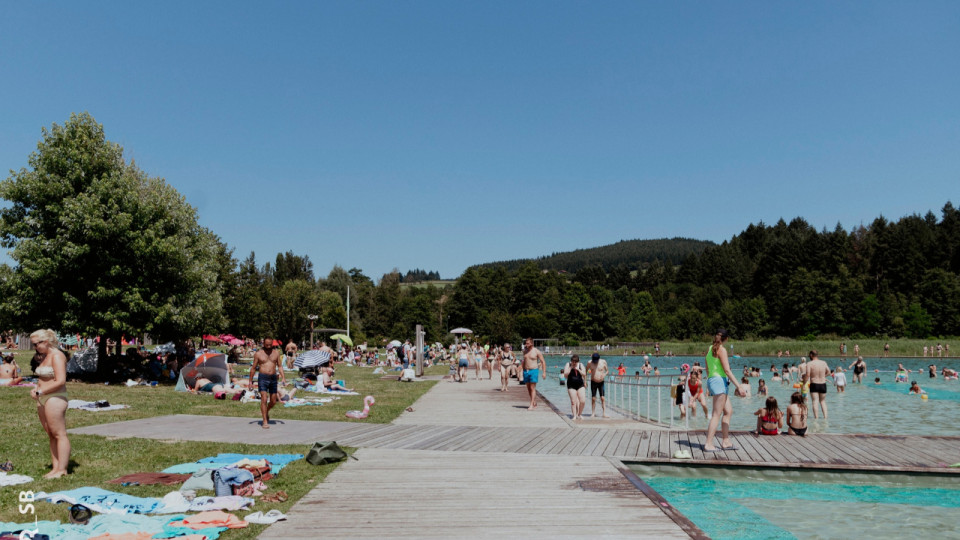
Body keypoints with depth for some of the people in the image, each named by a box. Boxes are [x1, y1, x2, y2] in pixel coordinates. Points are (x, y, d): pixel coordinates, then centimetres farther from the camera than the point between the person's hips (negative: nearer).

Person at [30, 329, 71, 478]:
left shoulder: (56, 356, -13)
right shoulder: (44, 356, 17)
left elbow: (60, 381, -21)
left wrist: (40, 392, -16)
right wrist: (36, 390, 6)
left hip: (55, 398, -10)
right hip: (43, 399, 10)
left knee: (59, 434, -6)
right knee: (51, 435, 10)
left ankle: (62, 470, -4)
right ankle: (55, 467, 14)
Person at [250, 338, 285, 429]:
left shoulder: (276, 353, 9)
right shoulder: (258, 354, 1)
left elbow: (280, 366, 11)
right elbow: (253, 368, 6)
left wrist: (283, 377, 0)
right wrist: (250, 381, 5)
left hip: (273, 378, 3)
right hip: (262, 378, -3)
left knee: (273, 402, 8)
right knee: (264, 399, -13)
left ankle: (266, 411, 39)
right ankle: (265, 421, -10)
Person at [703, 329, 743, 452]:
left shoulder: (710, 349, 14)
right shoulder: (721, 350, -11)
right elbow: (727, 370, -15)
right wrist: (738, 386, -14)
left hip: (711, 380, 9)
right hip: (719, 381, -9)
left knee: (728, 411, 16)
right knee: (717, 414, -8)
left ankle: (725, 441, 18)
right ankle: (708, 444, -9)